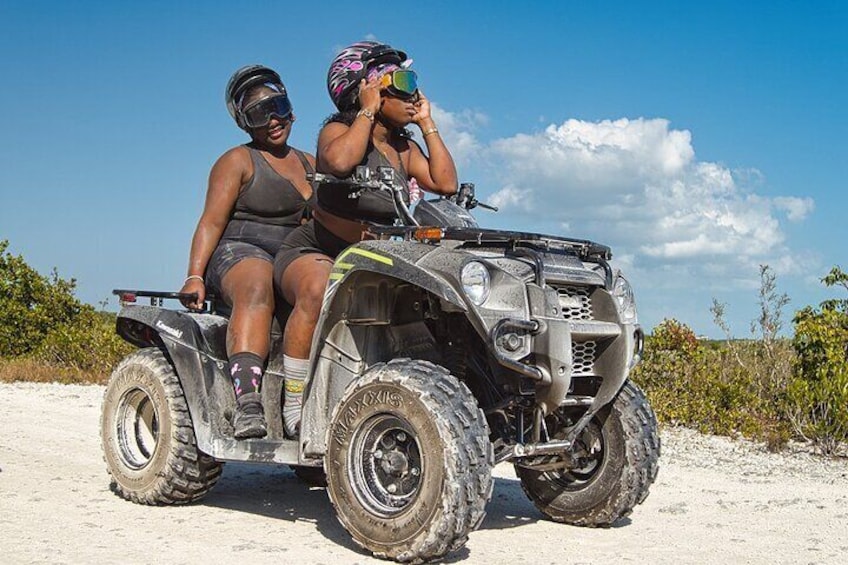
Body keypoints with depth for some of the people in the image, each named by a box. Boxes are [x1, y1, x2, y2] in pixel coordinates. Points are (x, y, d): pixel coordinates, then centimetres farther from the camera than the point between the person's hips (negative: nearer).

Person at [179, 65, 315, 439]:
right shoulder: (239, 161, 8)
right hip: (242, 253, -5)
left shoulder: (310, 164, 24)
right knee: (256, 292, -40)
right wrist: (194, 276, -15)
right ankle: (246, 401, -54)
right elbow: (211, 221, -2)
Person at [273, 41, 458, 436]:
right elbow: (339, 161, -32)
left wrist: (427, 123, 1)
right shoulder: (337, 130, -7)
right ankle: (295, 406, -30)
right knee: (319, 291, -40)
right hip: (314, 254, -6)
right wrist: (368, 112, -19)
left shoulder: (404, 147, 12)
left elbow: (445, 183, -3)